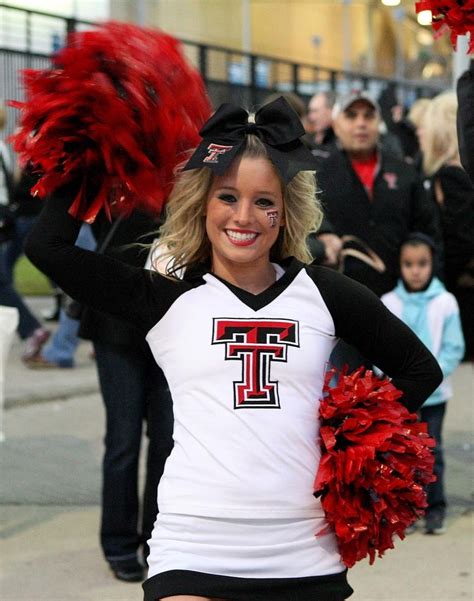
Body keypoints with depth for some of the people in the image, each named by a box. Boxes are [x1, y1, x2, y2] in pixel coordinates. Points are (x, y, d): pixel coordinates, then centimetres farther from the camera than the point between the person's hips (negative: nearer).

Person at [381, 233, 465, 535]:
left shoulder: (445, 303, -5)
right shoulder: (388, 303, -2)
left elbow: (454, 349, -4)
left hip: (433, 394, -1)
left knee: (432, 450, 5)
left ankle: (435, 508, 15)